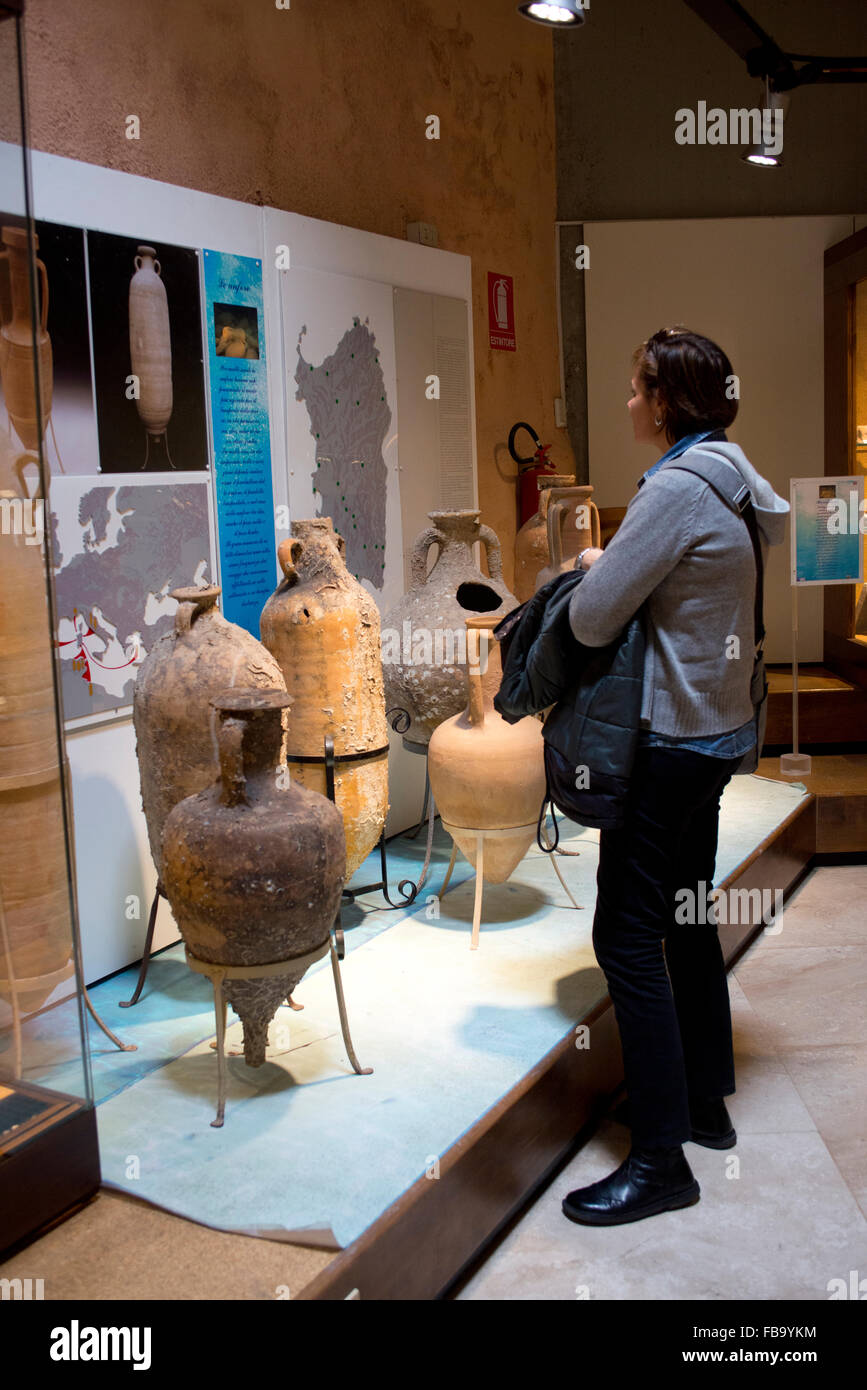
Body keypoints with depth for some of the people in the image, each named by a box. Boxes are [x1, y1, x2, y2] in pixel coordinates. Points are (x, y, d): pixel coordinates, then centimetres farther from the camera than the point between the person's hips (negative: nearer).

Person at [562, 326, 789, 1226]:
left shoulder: (677, 487, -20)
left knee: (628, 934, -4)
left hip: (672, 738, -10)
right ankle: (705, 1102, 33)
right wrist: (616, 569, 7)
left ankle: (662, 1159, 5)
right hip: (719, 729, 10)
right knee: (686, 918, 19)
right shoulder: (735, 472, 10)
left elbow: (592, 620, -21)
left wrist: (594, 569, 1)